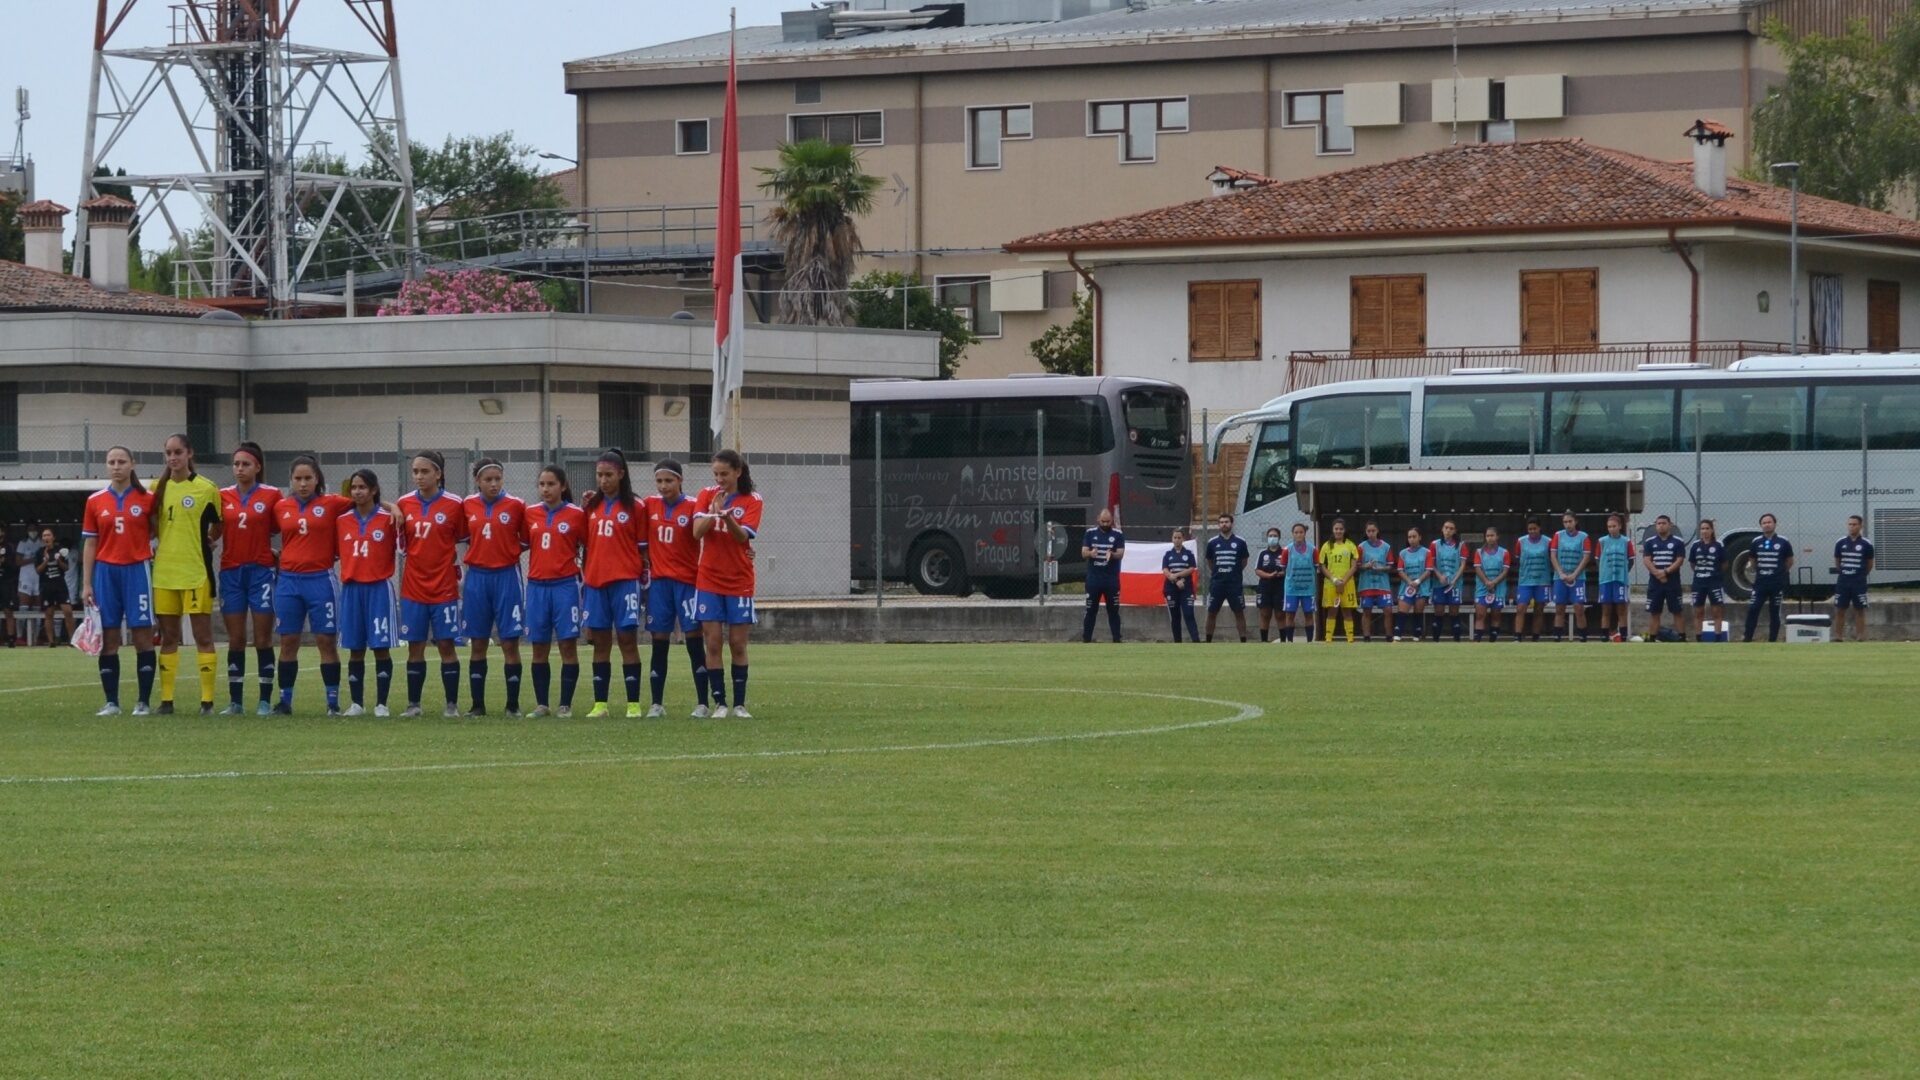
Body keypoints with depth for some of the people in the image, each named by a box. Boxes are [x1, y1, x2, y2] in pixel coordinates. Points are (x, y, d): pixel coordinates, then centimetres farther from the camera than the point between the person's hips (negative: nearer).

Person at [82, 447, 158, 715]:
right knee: (108, 638, 2)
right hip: (106, 570, 2)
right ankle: (111, 702, 6)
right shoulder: (95, 502, 6)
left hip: (137, 570, -2)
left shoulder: (147, 499, 1)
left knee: (143, 636, -4)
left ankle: (144, 702, -1)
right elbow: (89, 544, 7)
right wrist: (86, 584, 3)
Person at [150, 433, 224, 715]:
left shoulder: (206, 489, -4)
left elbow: (219, 524, 6)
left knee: (203, 636, -3)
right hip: (164, 571, 4)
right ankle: (166, 699, 12)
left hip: (196, 572, -4)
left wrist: (207, 541, 0)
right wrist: (153, 544, 8)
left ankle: (207, 700, -1)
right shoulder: (158, 488, 7)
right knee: (168, 636, 8)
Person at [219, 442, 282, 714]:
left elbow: (282, 529, 3)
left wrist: (279, 556, -7)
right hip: (231, 571, 2)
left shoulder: (272, 495, -1)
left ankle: (265, 701, 4)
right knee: (236, 640, 4)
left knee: (263, 639, 0)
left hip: (261, 571, -2)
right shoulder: (222, 496, 6)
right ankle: (235, 701, 7)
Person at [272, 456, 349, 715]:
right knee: (288, 642, 5)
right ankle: (285, 701, 11)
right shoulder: (281, 507, 7)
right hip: (288, 581, 2)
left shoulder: (332, 504, 0)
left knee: (327, 641, -1)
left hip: (320, 580, -2)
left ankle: (333, 702, 3)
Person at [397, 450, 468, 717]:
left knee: (446, 645, 0)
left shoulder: (454, 505, -6)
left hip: (444, 588, -3)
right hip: (413, 587, 3)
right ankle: (413, 704, 13)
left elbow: (462, 538, 4)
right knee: (415, 647, 6)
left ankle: (452, 704, 7)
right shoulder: (404, 504, 3)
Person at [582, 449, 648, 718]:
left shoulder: (634, 506, -1)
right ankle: (600, 704, 8)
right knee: (600, 643, 6)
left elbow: (643, 547, -1)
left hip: (625, 581, -4)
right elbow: (586, 543, 16)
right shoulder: (592, 506, 11)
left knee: (627, 639, -4)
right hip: (595, 582, 4)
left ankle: (634, 704, -3)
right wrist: (584, 579, 7)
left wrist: (645, 576, -4)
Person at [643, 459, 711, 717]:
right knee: (659, 642, 5)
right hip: (659, 581, 3)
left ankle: (702, 703, -1)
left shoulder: (692, 506, -5)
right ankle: (656, 704, 8)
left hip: (687, 580, -3)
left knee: (694, 639, -4)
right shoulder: (649, 505, 6)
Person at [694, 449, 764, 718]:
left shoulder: (752, 501, -2)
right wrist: (714, 512, -26)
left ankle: (739, 704, 7)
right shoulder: (707, 496, 3)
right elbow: (697, 532, -10)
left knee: (738, 645, 2)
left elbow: (743, 536, -17)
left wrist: (727, 517, -35)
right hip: (709, 581, 1)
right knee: (713, 644, -3)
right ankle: (719, 703, 0)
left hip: (739, 582, -1)